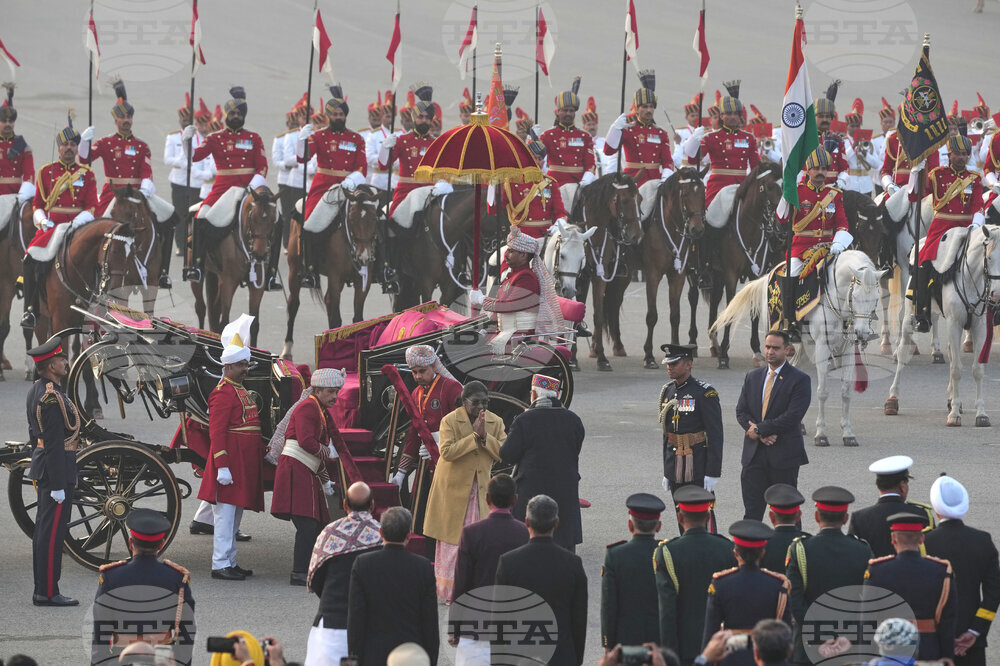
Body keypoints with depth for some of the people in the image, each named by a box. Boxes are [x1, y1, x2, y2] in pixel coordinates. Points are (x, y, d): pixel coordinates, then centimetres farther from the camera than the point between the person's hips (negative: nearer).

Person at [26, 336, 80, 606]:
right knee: (53, 532, -6)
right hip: (57, 470, -10)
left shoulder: (37, 390, 11)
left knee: (44, 531, 13)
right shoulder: (52, 396, -21)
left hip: (42, 469, 10)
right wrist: (58, 485, -22)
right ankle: (48, 592, -3)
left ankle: (42, 590, 19)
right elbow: (54, 443, -23)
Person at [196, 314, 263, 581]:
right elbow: (217, 432, -19)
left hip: (244, 463, 10)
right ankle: (220, 564, -6)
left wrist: (262, 456, 25)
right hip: (231, 461, -10)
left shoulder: (241, 391, 17)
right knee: (226, 513, -8)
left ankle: (230, 562, 19)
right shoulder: (223, 393, -13)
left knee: (236, 513, 13)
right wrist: (222, 466, -24)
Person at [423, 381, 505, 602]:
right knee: (451, 538, 2)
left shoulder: (496, 422, 3)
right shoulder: (450, 421, -11)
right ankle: (447, 590, 10)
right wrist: (474, 436, -24)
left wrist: (485, 436, -19)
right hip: (453, 487, -4)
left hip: (480, 488, 4)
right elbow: (446, 452, -22)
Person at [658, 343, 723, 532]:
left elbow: (715, 435, -14)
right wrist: (667, 472, 17)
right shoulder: (667, 391, 9)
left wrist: (713, 473, -18)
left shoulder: (705, 393, -12)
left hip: (698, 469, -7)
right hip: (675, 469, 7)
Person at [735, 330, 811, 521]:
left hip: (784, 456, -4)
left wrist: (759, 429, -13)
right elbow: (741, 412, 8)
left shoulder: (799, 380, -4)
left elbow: (793, 416, -14)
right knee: (752, 511, 0)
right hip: (754, 455, 4)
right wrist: (761, 435, -10)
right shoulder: (752, 377, 12)